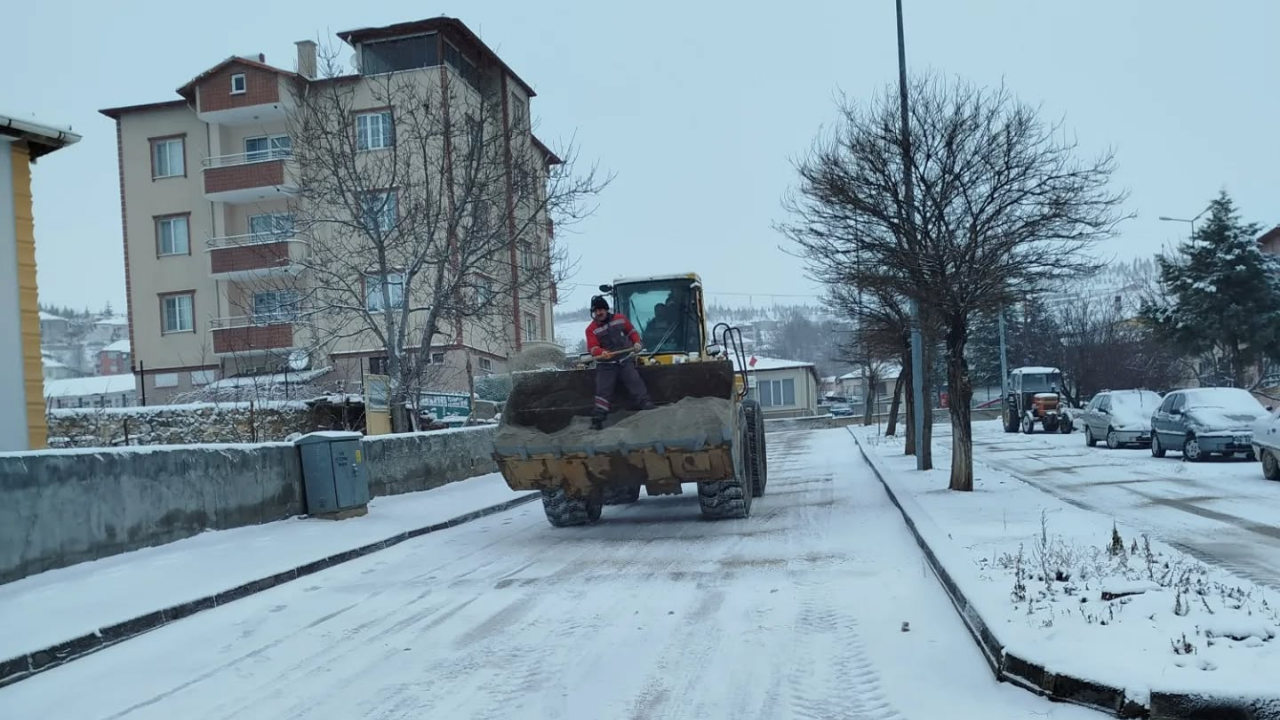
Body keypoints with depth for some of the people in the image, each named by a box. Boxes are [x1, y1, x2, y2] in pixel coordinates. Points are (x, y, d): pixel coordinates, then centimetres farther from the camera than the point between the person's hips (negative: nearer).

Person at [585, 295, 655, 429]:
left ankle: (649, 410, 0)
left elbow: (631, 331, 13)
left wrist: (637, 342, -5)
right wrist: (602, 353, -38)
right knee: (603, 391, -6)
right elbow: (592, 348, -18)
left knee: (636, 384, -3)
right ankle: (597, 419, -3)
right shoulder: (591, 329, -6)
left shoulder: (620, 318, 1)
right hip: (606, 365, -1)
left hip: (626, 360, 2)